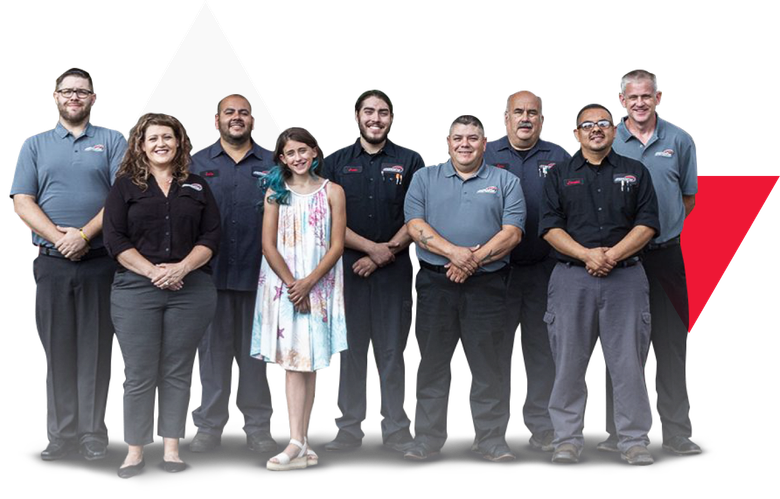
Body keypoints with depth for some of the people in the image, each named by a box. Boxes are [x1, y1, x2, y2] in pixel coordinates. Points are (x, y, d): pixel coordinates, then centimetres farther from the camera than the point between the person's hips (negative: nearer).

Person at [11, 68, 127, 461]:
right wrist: (58, 237, -11)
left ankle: (93, 434, 7)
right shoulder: (36, 144, 14)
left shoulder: (112, 141, 9)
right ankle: (61, 434, 9)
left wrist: (85, 234, -15)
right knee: (57, 348, 3)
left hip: (99, 262, -1)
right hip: (51, 263, 1)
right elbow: (22, 202, 4)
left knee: (96, 348, 1)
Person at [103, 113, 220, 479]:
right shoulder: (125, 186, 8)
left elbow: (210, 237, 6)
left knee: (177, 372, 5)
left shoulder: (197, 187, 14)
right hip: (136, 288, -1)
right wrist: (152, 271, -13)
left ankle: (171, 450, 12)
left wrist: (182, 268, -11)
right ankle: (134, 453, 7)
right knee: (139, 374, -1)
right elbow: (115, 239, -1)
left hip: (191, 289, 2)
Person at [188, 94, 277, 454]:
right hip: (211, 274, 0)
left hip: (258, 275, 0)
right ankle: (208, 426, 11)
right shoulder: (197, 164, 9)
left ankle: (258, 425, 15)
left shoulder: (272, 165, 10)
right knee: (212, 350, 3)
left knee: (256, 351, 6)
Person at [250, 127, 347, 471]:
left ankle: (299, 443, 7)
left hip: (319, 285, 0)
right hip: (283, 284, 0)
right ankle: (298, 444, -12)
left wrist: (308, 283, -11)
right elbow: (268, 245, 0)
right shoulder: (276, 192, 5)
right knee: (294, 363, -7)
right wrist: (292, 284, -10)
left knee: (309, 364, 3)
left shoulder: (332, 192, 4)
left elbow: (337, 246, -1)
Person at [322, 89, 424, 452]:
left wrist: (386, 253, -9)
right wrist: (372, 247, -9)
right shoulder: (336, 163, 9)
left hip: (394, 269, -1)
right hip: (348, 268, 1)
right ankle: (349, 429, 10)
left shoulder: (410, 161, 7)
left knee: (392, 350, 2)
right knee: (350, 349, 3)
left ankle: (397, 429, 9)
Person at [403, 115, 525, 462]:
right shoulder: (425, 178, 11)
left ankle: (492, 439, 8)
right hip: (435, 283, 1)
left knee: (487, 364, 2)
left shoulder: (505, 182, 9)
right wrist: (453, 252, -16)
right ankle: (427, 437, 13)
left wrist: (475, 260, -14)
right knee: (433, 362, 5)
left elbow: (512, 233, -2)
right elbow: (415, 225, -1)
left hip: (487, 285, -1)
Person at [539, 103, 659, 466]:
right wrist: (586, 254, -13)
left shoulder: (636, 173, 12)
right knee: (569, 362, 2)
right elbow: (550, 227, 2)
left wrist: (614, 254, -13)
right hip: (572, 277, 0)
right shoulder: (559, 175, 11)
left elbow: (647, 224, 2)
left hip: (625, 276, 0)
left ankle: (634, 440, 7)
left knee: (628, 363, -2)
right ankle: (567, 439, 12)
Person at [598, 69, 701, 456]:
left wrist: (663, 227, 6)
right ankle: (617, 433, 11)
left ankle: (676, 433, 9)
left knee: (671, 343, 2)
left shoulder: (679, 141, 6)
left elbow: (688, 196, 14)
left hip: (665, 255, 1)